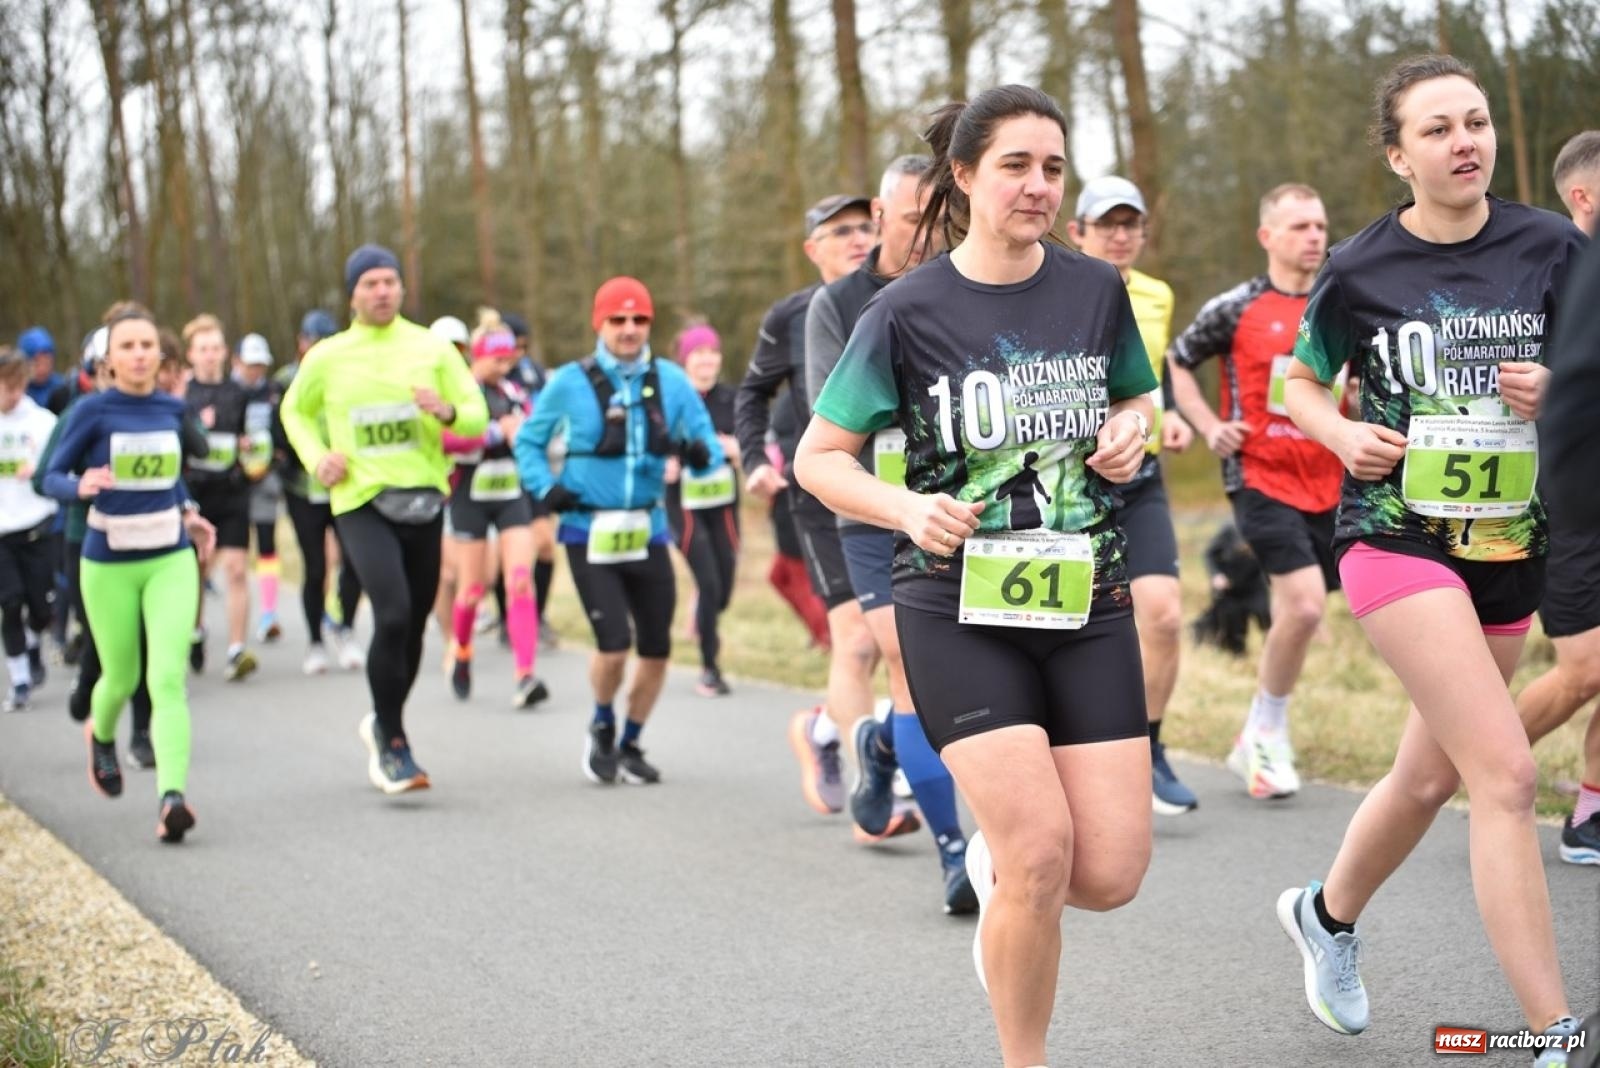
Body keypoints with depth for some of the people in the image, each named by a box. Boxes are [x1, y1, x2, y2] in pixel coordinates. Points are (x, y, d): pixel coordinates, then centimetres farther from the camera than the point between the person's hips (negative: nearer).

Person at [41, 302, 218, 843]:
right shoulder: (93, 411, -8)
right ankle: (100, 735, 48)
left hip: (171, 560, 2)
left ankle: (172, 796, -22)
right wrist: (81, 486, -25)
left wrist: (189, 513, 8)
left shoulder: (172, 409, 3)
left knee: (168, 678, -13)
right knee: (122, 678, 12)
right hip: (109, 564, -2)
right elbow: (52, 477, -4)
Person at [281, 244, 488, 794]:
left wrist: (448, 412, -18)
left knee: (414, 625, 12)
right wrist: (316, 458, 2)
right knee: (393, 615, -20)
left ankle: (384, 723, 37)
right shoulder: (327, 357, 3)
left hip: (422, 498, 3)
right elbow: (295, 410, 19)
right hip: (360, 501, -3)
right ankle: (392, 745, -7)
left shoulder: (432, 348, 4)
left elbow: (478, 417, 5)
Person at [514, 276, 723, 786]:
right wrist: (545, 488, -7)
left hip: (648, 533, 3)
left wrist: (699, 453, -19)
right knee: (614, 643, -13)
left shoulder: (671, 380, 2)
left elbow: (709, 445, 4)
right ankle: (602, 725, 18)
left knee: (656, 648, 5)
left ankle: (630, 745, 28)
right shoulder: (570, 382, -3)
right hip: (589, 533, -3)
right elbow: (529, 441, 10)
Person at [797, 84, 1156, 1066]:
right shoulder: (909, 312, -6)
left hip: (1087, 602, 4)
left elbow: (1139, 398, 22)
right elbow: (819, 457, 1)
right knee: (1041, 853, -15)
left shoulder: (1097, 290, 4)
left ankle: (996, 859, 31)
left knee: (1111, 874, -4)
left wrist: (1132, 430, -1)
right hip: (960, 607, -3)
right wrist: (908, 508, -17)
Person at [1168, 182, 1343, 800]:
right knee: (1304, 603, -18)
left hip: (1326, 483, 5)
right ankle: (1269, 733, 3)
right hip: (1260, 477, -5)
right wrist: (1209, 426, -5)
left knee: (1295, 613, 9)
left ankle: (1257, 738, 27)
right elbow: (1175, 363, 6)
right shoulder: (1236, 308, -4)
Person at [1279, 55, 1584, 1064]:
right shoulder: (1359, 269, -4)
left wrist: (1563, 387, -13)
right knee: (1506, 773, -16)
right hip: (1398, 534, -4)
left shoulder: (1551, 246, 0)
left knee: (1433, 775, 15)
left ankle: (1328, 915, 43)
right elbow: (1302, 386, 10)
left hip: (1512, 544, 4)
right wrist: (1344, 434, -10)